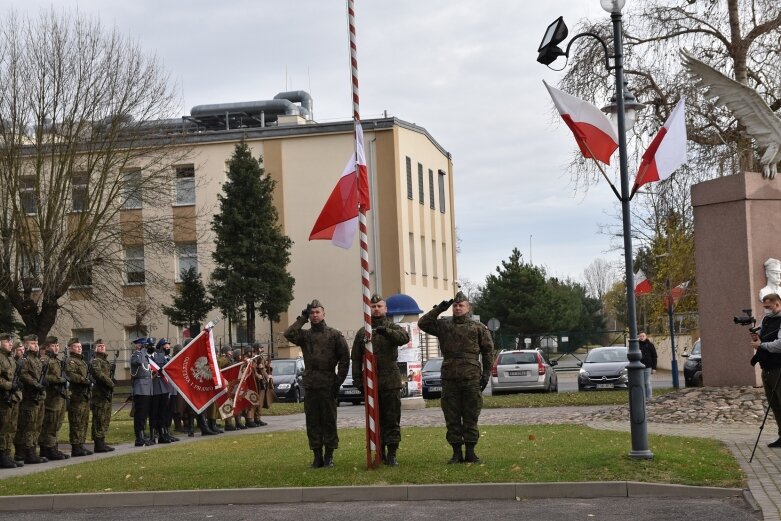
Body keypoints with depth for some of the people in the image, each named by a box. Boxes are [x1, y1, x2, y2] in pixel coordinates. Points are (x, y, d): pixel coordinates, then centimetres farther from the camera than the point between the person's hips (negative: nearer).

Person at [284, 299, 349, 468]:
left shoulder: (334, 335, 2)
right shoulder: (305, 335, 9)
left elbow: (344, 359, 0)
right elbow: (289, 334, -11)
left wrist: (338, 382, -5)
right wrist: (302, 319, -5)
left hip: (328, 385, -3)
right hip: (310, 385, 3)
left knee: (329, 421, 1)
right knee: (312, 422, 5)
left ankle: (329, 456, 8)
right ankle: (317, 456, 12)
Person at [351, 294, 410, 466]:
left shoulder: (393, 328, 5)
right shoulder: (362, 332, 12)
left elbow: (404, 337, -18)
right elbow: (356, 358, 11)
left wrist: (386, 331, -32)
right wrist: (357, 379, 2)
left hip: (391, 381, -2)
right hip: (370, 382, 2)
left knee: (392, 419, -2)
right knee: (376, 420, 7)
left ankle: (392, 454, 2)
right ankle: (380, 454, 14)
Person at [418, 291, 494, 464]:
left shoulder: (479, 328, 7)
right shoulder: (444, 325, 11)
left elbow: (488, 351, 8)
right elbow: (423, 323, 2)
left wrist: (486, 374, 1)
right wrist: (438, 309, -4)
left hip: (471, 378, -2)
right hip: (449, 378, 2)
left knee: (471, 417, 2)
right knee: (452, 418, 3)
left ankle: (470, 452, 9)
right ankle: (456, 452, 10)